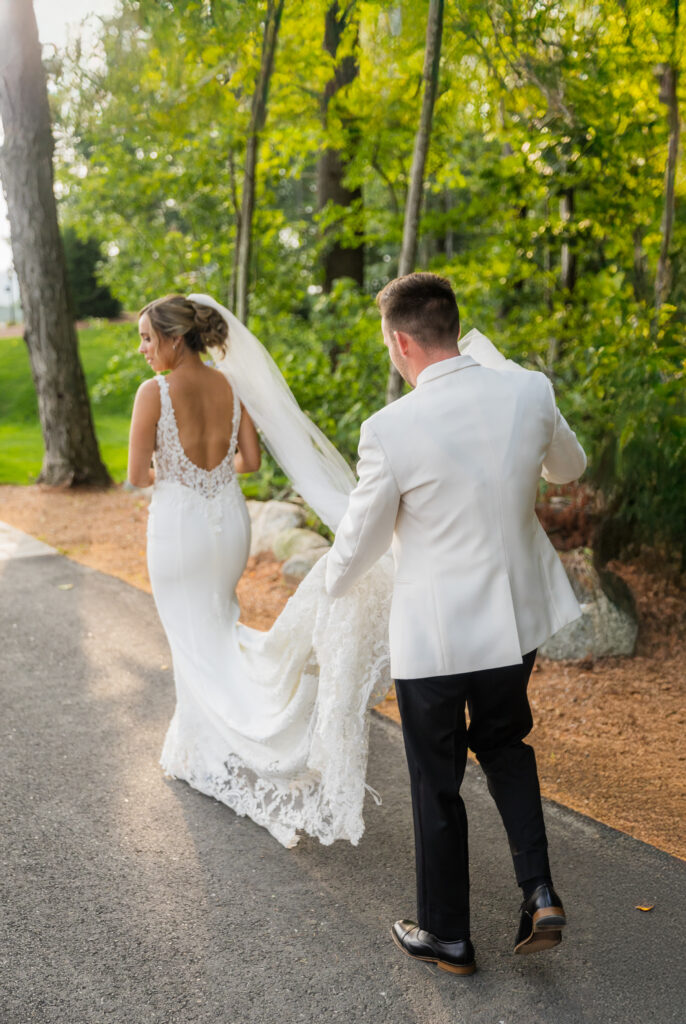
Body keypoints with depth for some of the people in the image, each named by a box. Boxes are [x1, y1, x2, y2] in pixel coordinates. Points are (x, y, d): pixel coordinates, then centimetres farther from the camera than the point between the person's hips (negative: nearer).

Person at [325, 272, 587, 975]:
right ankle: (539, 891, 20)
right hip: (518, 615, 5)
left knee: (436, 786, 14)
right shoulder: (529, 392, -9)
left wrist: (334, 584, 14)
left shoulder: (390, 429, -21)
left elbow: (360, 543, -8)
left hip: (433, 632, -4)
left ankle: (447, 937, 32)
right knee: (502, 740, 30)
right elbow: (569, 468, 12)